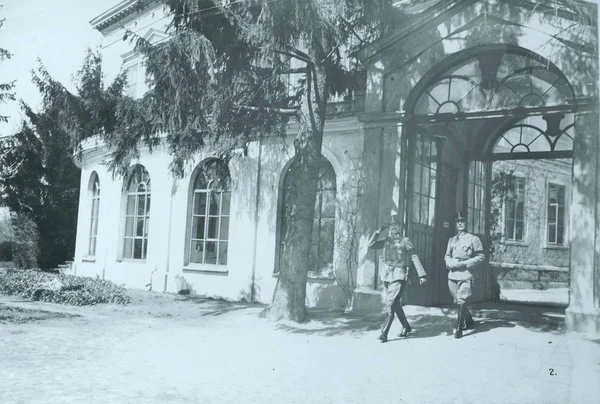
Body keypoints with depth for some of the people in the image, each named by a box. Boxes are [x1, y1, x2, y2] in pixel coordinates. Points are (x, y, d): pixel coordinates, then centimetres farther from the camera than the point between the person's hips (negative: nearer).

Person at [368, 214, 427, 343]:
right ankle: (406, 327, 30)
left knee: (390, 304, -13)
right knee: (396, 304, 13)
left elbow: (415, 258, -1)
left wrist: (422, 274, -6)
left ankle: (384, 333, -13)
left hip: (398, 276, -5)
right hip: (386, 275, 5)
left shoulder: (405, 241, 0)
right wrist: (379, 231, 3)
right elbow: (371, 245, 5)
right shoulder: (386, 240, 12)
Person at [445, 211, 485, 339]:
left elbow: (481, 257, -2)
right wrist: (450, 263, -3)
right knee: (457, 301, 11)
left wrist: (464, 263, -12)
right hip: (452, 274, 5)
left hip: (465, 274, -5)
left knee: (462, 300, -13)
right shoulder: (451, 240, 17)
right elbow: (447, 256, 20)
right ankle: (469, 321, 32)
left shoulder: (473, 239, 2)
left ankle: (459, 329, -10)